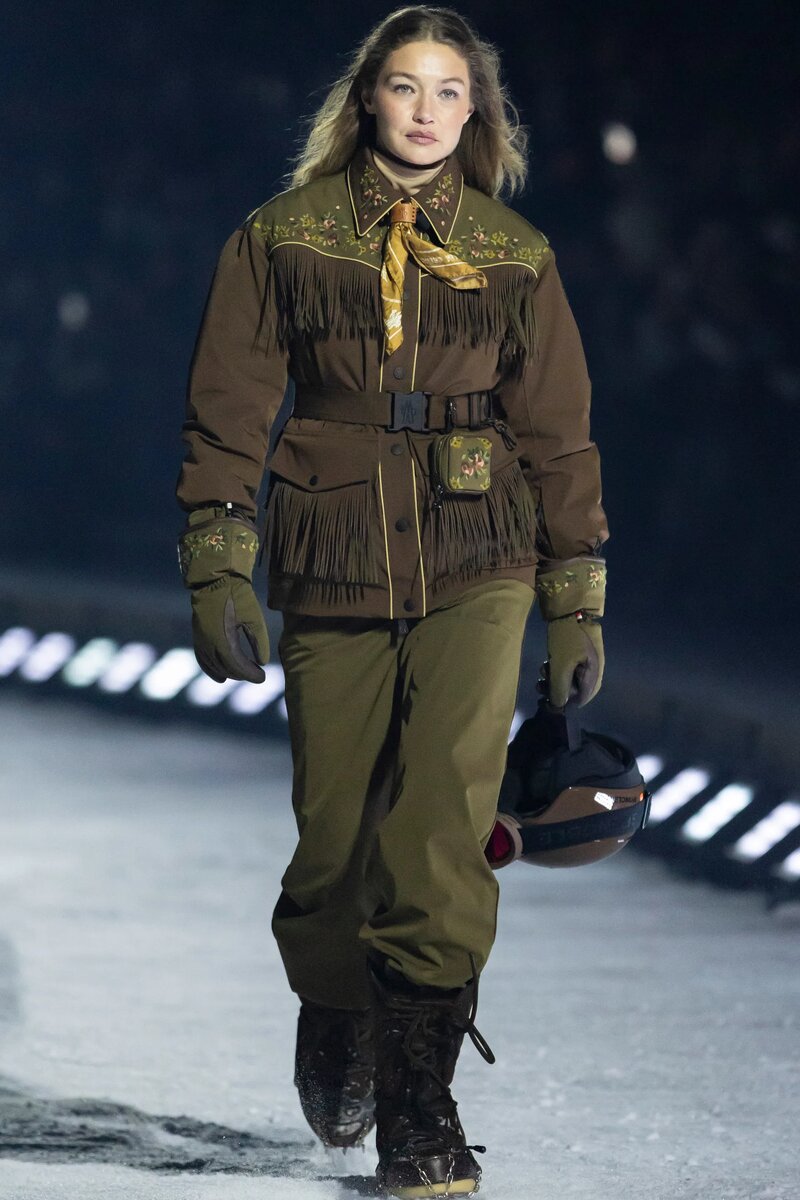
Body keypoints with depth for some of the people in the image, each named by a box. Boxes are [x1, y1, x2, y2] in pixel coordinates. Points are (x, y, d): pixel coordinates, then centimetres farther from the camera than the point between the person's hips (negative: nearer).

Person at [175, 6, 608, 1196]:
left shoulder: (512, 255, 8)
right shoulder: (285, 238, 5)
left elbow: (558, 434, 11)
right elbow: (228, 416, 5)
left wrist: (578, 607, 10)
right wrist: (219, 575, -3)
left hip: (475, 572, 0)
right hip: (333, 578, 0)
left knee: (446, 816, -16)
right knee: (336, 832, 3)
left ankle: (418, 1098, -14)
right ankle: (334, 1033, 33)